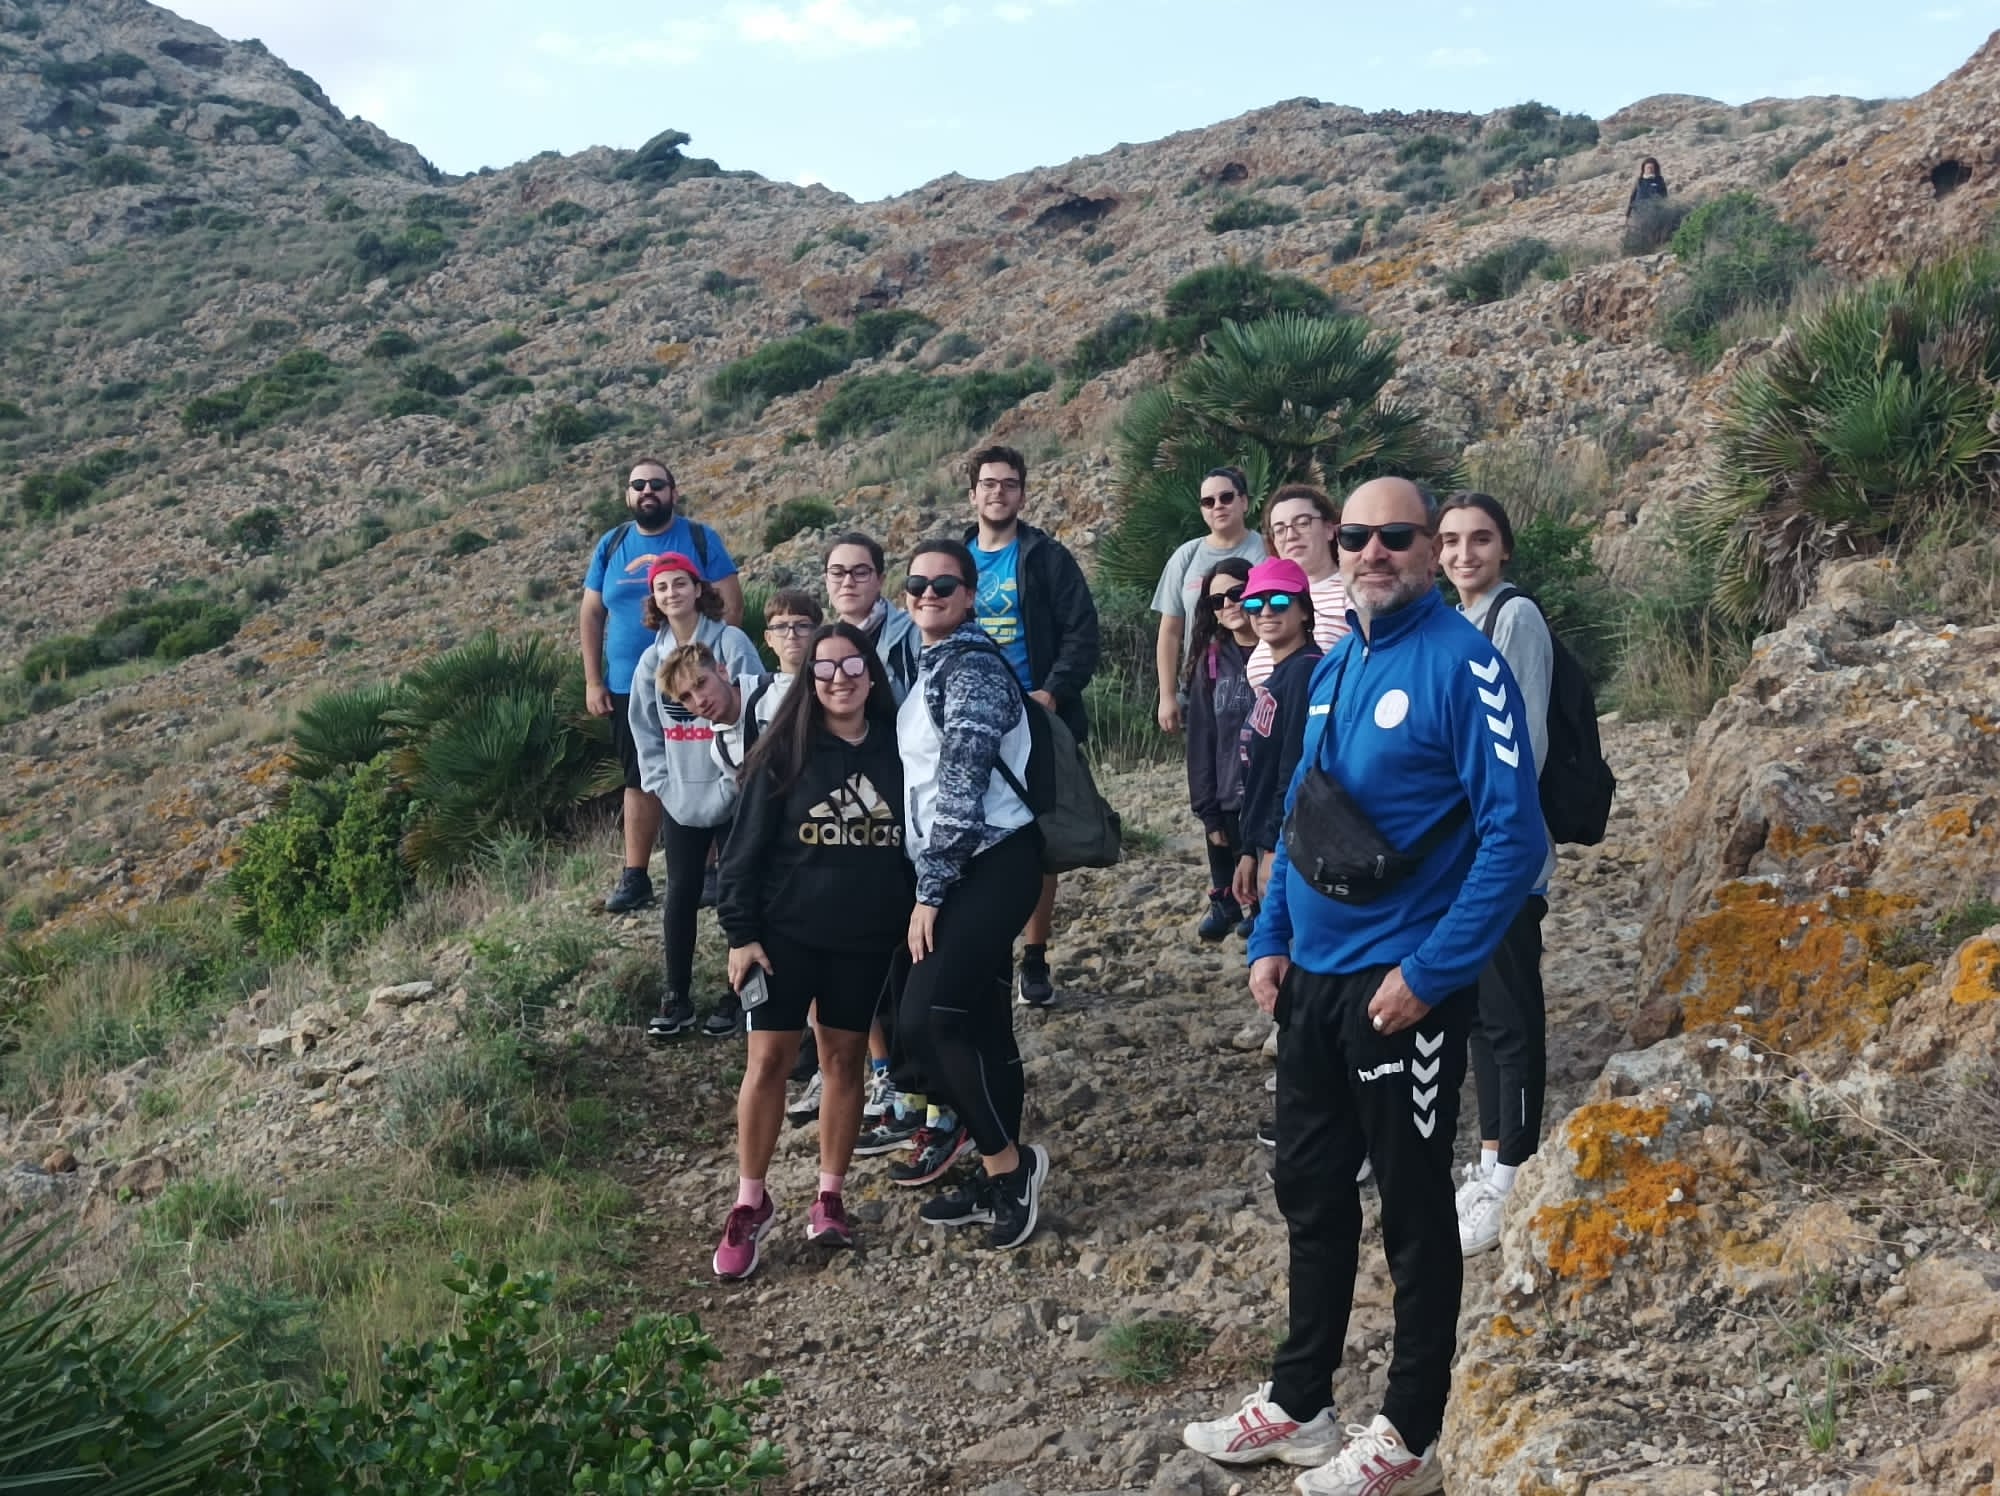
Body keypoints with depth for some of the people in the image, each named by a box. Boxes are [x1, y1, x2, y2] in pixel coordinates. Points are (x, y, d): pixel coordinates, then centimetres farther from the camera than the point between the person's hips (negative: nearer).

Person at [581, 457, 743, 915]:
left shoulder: (700, 539, -3)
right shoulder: (610, 545, 5)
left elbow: (731, 605, -5)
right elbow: (590, 615, 8)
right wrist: (593, 682, 2)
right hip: (629, 687, 3)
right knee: (639, 780, 10)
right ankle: (635, 877, 17)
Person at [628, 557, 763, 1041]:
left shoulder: (732, 643, -6)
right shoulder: (653, 659, 8)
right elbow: (645, 730, 12)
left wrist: (737, 779, -14)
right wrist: (661, 783, 1)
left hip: (733, 796, -4)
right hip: (680, 800, 4)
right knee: (680, 894, 8)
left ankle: (738, 994, 15)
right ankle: (677, 997, 17)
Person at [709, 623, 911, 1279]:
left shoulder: (896, 751, 1)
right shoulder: (786, 752, -6)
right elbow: (747, 846, -5)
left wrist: (918, 926, 8)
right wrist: (741, 933, -9)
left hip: (867, 937, 2)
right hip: (786, 930, -2)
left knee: (845, 1057, 8)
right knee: (769, 1057, -1)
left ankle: (830, 1196, 19)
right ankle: (750, 1201, 10)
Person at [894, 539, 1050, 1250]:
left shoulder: (972, 667, -13)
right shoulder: (933, 666, 17)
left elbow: (961, 785, -19)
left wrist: (929, 889, -20)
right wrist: (930, 882, 15)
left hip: (992, 866, -9)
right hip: (971, 870, 9)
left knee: (926, 1016, -15)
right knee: (981, 1023, 11)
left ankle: (1007, 1162, 0)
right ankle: (1000, 1172, 19)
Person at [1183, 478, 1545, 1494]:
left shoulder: (1463, 665, -15)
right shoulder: (1331, 667, 9)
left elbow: (1514, 835, -19)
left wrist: (1429, 973, -20)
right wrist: (1269, 941, 10)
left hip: (1403, 989, -7)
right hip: (1312, 980, 8)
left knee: (1414, 1211, 6)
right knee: (1311, 1191, 17)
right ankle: (1297, 1405, 32)